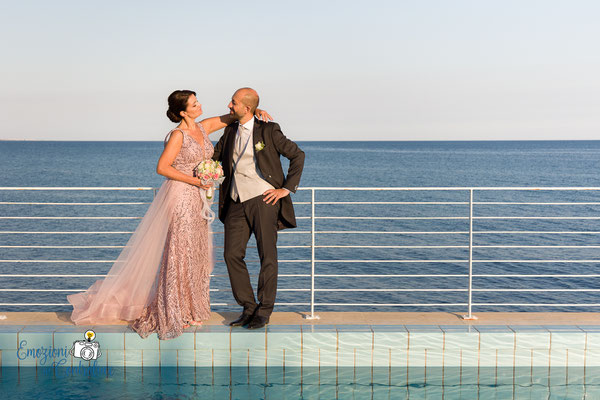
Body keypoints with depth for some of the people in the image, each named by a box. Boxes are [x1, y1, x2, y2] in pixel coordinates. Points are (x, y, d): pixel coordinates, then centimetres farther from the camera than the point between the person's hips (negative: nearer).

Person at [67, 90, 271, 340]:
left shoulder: (204, 127, 9)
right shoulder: (178, 135, -12)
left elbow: (234, 116, 19)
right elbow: (162, 167, -16)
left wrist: (254, 110, 2)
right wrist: (194, 180, -16)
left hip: (198, 199, 7)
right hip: (181, 197, -7)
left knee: (197, 254, 10)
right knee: (180, 255, -4)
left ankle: (191, 311, 20)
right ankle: (173, 314, 5)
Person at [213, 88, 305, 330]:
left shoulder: (268, 131, -3)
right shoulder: (230, 131, 14)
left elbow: (297, 155, 0)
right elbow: (214, 155, 28)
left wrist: (287, 188, -5)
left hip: (263, 200, -6)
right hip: (236, 203, 6)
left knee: (267, 257, -1)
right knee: (232, 255, 1)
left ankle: (264, 312, 11)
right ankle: (248, 308, 14)